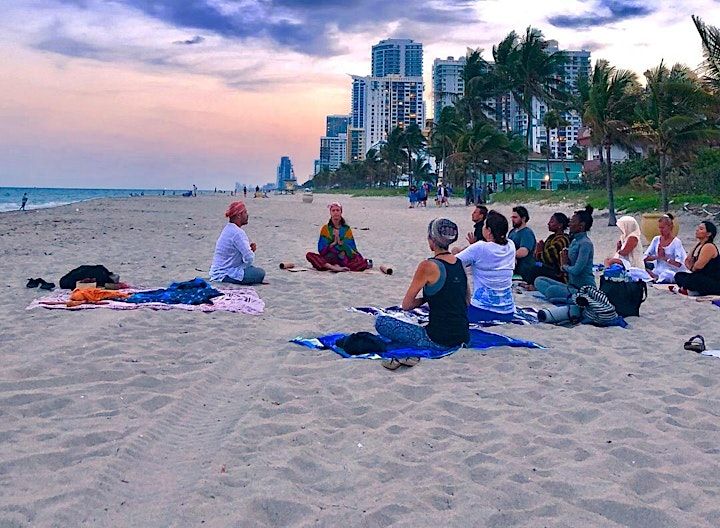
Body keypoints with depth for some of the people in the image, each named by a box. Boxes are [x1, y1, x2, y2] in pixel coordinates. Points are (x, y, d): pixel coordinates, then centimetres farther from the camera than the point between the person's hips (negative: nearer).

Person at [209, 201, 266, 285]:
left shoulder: (228, 229, 12)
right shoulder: (237, 233, -20)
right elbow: (249, 258, -23)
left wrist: (249, 248, 1)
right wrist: (251, 251, 0)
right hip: (225, 275, -10)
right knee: (260, 273, -11)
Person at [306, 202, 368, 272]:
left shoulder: (346, 229, 9)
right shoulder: (325, 228, 8)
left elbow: (351, 249, 1)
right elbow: (321, 249, 1)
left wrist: (340, 241, -13)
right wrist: (334, 242, -10)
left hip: (344, 260, 0)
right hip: (328, 259, 0)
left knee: (363, 263, -28)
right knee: (309, 255, -27)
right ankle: (333, 267, -42)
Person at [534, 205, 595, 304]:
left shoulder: (585, 243, -14)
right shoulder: (574, 241, 15)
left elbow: (576, 270, -22)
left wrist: (564, 266, -2)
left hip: (584, 288, -11)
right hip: (571, 286, 11)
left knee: (551, 290, -33)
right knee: (539, 281, 3)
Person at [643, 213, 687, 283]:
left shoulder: (676, 242, -3)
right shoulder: (656, 240, 11)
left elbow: (678, 264, -11)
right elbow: (645, 258, 7)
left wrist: (664, 258, -12)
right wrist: (657, 257, -8)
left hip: (671, 272, -4)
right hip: (657, 271, 4)